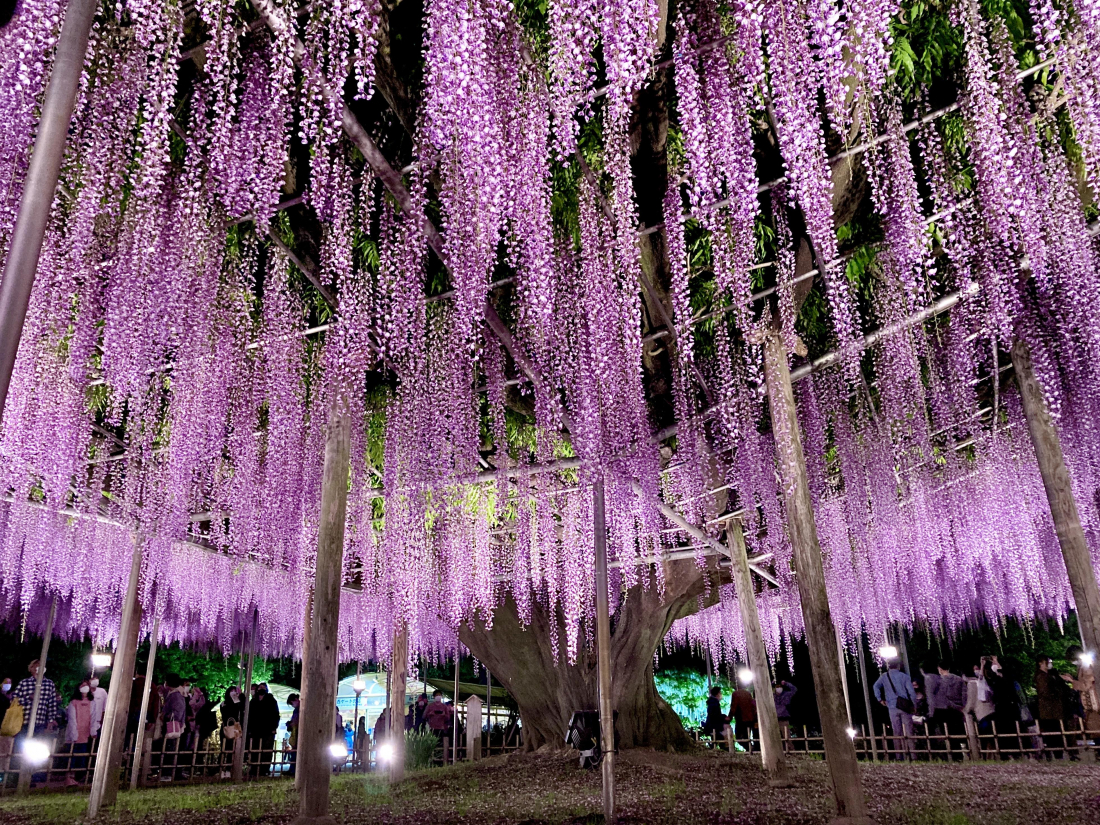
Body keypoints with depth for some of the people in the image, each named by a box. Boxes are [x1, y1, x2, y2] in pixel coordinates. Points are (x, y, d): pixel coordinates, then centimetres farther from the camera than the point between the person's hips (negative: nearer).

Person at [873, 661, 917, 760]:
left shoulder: (884, 676, 8)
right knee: (908, 732, 1)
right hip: (905, 706, -1)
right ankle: (911, 755, -2)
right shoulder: (904, 676, 4)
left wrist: (880, 699, 6)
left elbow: (876, 686, 0)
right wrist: (914, 705, 6)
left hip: (893, 707, 1)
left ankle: (899, 757, 3)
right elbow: (911, 692, -2)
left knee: (897, 732, 4)